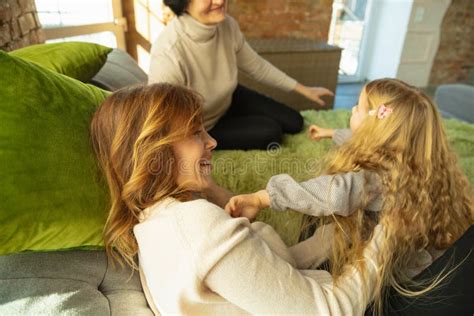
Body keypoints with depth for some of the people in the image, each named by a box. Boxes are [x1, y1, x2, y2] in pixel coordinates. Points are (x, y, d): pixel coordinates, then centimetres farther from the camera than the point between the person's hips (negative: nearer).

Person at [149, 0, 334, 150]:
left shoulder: (227, 25, -19)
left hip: (228, 100, 6)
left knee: (294, 122, 9)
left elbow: (256, 66, -2)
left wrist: (303, 89, 6)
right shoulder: (167, 55, -40)